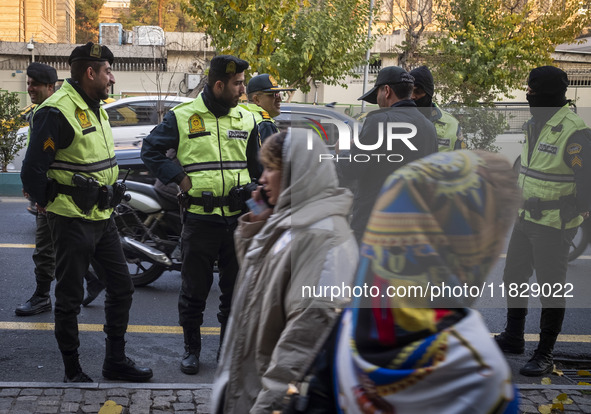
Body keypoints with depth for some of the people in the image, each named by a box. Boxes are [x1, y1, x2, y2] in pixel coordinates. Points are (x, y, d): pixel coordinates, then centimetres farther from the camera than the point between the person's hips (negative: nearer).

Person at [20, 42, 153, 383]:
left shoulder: (96, 108, 12)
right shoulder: (57, 112, -18)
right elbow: (33, 171, -19)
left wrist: (107, 198, 16)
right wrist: (50, 205, -7)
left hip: (103, 216, 9)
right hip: (72, 222, -9)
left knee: (122, 287, 12)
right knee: (70, 298, 3)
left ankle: (116, 361, 24)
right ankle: (73, 371, 16)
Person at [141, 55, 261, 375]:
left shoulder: (246, 120, 10)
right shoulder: (182, 117, -2)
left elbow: (256, 168, 20)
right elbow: (150, 150, 3)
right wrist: (179, 177, -8)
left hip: (238, 219, 3)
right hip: (199, 219, -3)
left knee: (236, 289, 9)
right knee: (194, 289, 5)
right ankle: (191, 348, 21)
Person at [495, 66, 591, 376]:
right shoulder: (535, 125, 9)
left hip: (555, 224, -9)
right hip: (527, 217, 9)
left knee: (551, 287, 0)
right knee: (514, 277, 17)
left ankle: (545, 355, 11)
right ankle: (513, 338, 34)